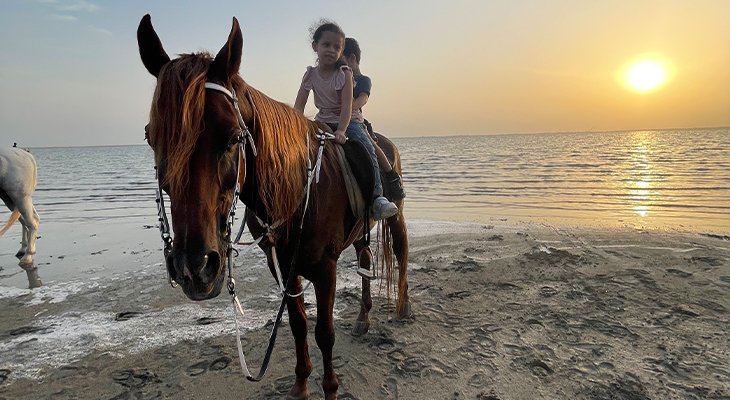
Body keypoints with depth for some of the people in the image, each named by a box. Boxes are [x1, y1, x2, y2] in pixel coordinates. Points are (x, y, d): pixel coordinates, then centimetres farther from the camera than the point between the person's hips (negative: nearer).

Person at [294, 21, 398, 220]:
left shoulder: (345, 73, -10)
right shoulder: (311, 75, -2)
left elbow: (347, 106, -19)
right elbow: (299, 106, -3)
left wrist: (341, 131, -33)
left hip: (349, 119, -3)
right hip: (323, 120, 3)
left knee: (367, 148, -26)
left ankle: (377, 197, -28)